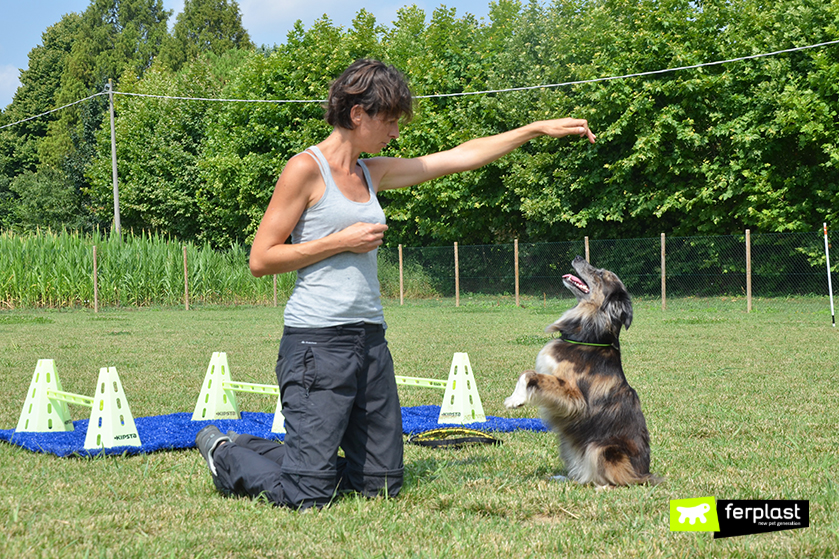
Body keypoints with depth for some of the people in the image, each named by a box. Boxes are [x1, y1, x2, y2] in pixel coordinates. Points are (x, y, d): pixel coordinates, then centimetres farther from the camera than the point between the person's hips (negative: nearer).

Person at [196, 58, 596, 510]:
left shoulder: (372, 173, 15)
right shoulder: (305, 169, -6)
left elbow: (461, 157, 20)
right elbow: (261, 259, -9)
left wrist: (539, 129, 20)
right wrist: (341, 241, -11)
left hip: (370, 338, 8)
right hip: (318, 339, -8)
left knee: (381, 483, 10)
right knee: (308, 496, -9)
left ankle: (253, 449, 26)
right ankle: (226, 452, 20)